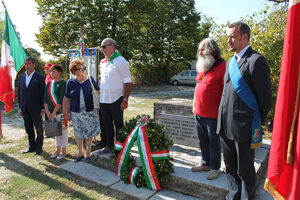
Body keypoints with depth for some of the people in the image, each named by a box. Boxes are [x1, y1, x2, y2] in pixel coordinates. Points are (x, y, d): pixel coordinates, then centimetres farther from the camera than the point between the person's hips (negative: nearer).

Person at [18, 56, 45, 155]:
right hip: (25, 109, 5)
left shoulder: (40, 77, -5)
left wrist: (43, 108, -10)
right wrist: (20, 107, 9)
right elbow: (19, 92, 13)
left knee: (39, 129, 6)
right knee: (28, 129, 15)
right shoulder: (21, 77, 10)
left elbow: (43, 93, -7)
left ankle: (38, 147, 19)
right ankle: (31, 146, 29)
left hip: (35, 109, -5)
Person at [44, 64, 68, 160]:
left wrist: (54, 112, -17)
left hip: (60, 111, -6)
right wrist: (47, 111, -2)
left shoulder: (63, 83, -9)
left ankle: (64, 151, 14)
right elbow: (45, 98, 9)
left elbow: (61, 99, -16)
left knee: (63, 130, 2)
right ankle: (58, 150, 27)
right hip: (51, 112, 6)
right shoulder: (49, 84, 11)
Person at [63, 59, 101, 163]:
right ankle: (80, 152, 32)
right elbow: (66, 99, 5)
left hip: (90, 112, -1)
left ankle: (88, 153, 26)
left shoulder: (90, 79, -3)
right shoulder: (70, 82, -1)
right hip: (76, 113, 1)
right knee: (78, 133, 12)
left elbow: (98, 92, 8)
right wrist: (66, 114, 3)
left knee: (89, 133, 7)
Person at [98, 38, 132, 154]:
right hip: (103, 99, 7)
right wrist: (100, 93, 17)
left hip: (116, 99, -7)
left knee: (118, 124, 2)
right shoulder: (102, 62, 13)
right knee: (107, 123, 15)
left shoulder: (120, 61, -10)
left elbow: (127, 81, -14)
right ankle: (109, 145, 29)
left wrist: (125, 100, -19)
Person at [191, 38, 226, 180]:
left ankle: (214, 167, 22)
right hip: (199, 113, 8)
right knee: (203, 140, 17)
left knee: (214, 142, 6)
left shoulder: (222, 66, -12)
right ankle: (205, 163, 33)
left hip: (213, 115, -7)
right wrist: (194, 104, 19)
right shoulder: (202, 67, 14)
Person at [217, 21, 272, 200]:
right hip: (225, 126, 8)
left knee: (245, 170, 10)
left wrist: (257, 124, -4)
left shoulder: (256, 61, -12)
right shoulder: (230, 62, 15)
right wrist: (223, 119, 14)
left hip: (243, 128, -7)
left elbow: (266, 99, -11)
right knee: (230, 167, 20)